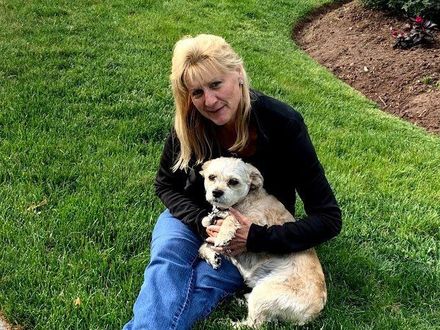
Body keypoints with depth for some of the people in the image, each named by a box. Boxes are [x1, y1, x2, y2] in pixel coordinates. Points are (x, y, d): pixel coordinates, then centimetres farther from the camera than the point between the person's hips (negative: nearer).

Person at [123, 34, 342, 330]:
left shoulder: (284, 124, -27)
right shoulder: (190, 124, -19)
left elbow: (329, 218, -23)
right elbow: (166, 185, -1)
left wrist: (257, 239, -32)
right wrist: (203, 223, -20)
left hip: (257, 231, -2)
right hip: (196, 217, 2)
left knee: (205, 284, -31)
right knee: (167, 262, -30)